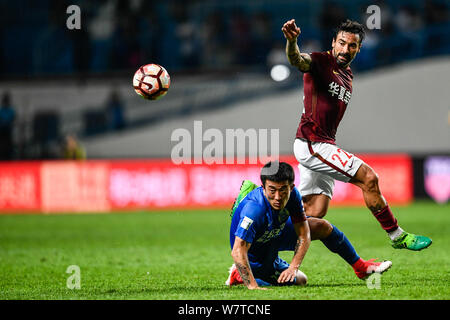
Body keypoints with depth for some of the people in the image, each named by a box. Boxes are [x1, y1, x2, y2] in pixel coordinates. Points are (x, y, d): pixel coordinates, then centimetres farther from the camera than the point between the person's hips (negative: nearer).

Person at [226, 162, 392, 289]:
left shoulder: (292, 195, -22)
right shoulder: (255, 208, -43)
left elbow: (303, 235, -15)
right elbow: (238, 251, -45)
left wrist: (293, 267, -28)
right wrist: (253, 286, -51)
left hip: (275, 234, 7)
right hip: (255, 255, -7)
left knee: (323, 227, 4)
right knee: (300, 281, -1)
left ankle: (361, 266, 28)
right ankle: (239, 275, 9)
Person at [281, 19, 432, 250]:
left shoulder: (347, 74, 17)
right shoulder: (320, 61, -10)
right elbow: (297, 60, -32)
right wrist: (291, 41, -54)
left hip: (323, 145, 9)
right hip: (312, 143, -9)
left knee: (314, 214, 4)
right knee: (368, 178, -11)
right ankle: (397, 236, 0)